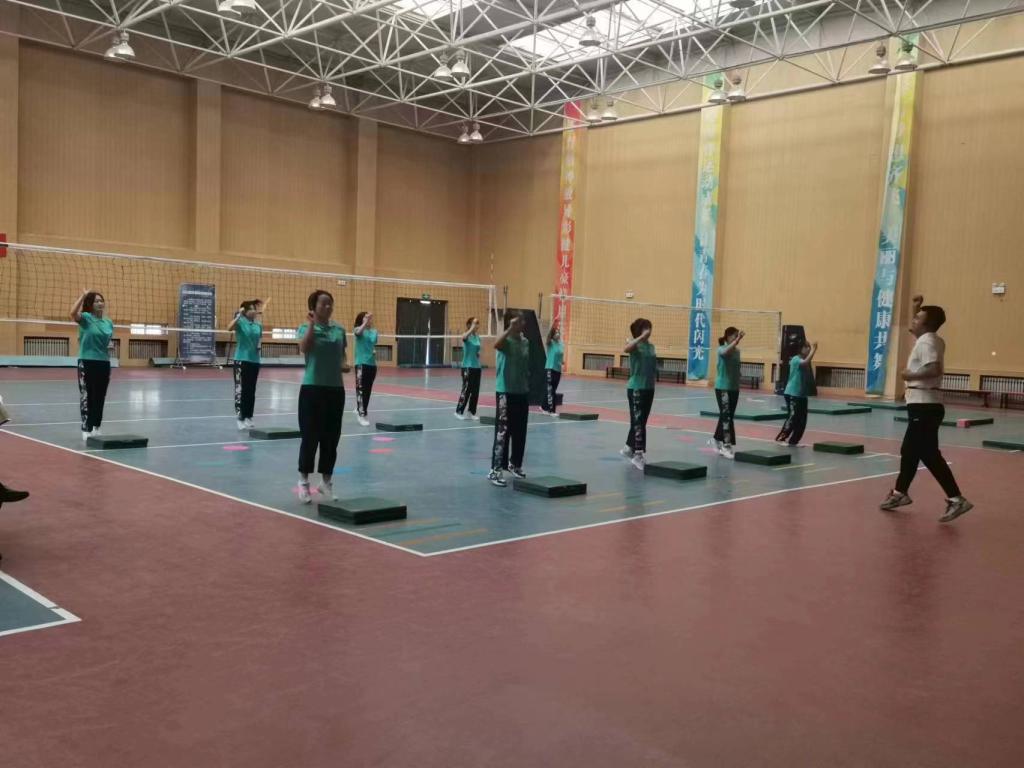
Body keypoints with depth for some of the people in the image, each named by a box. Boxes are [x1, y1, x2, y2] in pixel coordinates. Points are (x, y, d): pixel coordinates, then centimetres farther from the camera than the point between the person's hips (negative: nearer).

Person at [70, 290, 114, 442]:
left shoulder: (109, 322, 9)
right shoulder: (86, 318, -7)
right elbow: (73, 313, -29)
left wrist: (110, 346, 2)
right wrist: (83, 296, -26)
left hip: (104, 363, 5)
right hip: (87, 362, -5)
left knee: (100, 397, 11)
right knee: (87, 397, -1)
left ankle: (96, 428, 22)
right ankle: (86, 430, 4)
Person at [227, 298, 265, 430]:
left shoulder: (258, 325, 8)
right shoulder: (241, 322, -8)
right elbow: (229, 328, -30)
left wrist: (259, 346, 6)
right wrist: (238, 316, -36)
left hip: (254, 360, 6)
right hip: (241, 360, -6)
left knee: (251, 391, 10)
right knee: (240, 390, -5)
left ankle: (248, 417, 19)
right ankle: (240, 418, 0)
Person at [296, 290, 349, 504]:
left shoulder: (339, 329, 9)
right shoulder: (305, 328, -3)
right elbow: (304, 348, -23)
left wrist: (344, 365, -1)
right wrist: (311, 325, -22)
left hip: (335, 389, 4)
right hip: (312, 388, -4)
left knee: (331, 438, 8)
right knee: (310, 437, 0)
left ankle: (326, 481, 21)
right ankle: (304, 480, 15)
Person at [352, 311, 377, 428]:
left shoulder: (374, 331, 11)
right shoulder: (358, 329, -4)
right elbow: (359, 331, -30)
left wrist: (374, 351, 3)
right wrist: (366, 321, -44)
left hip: (372, 363, 6)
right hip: (361, 363, -6)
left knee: (368, 390, 11)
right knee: (361, 389, -9)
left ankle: (359, 409, 27)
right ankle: (362, 414, -8)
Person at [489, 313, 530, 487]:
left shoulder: (526, 342, 10)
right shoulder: (506, 341, -11)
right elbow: (496, 345, -36)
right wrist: (510, 329, -33)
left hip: (522, 392, 7)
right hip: (505, 391, -7)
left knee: (520, 432, 14)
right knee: (502, 432, -7)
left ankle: (514, 464, 30)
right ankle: (496, 470, -2)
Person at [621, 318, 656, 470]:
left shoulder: (651, 346, 11)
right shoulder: (635, 345, -10)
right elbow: (626, 349, -35)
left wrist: (653, 382, 14)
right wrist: (642, 337, -37)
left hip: (649, 388, 8)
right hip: (636, 388, -7)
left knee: (641, 421, 14)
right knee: (638, 421, -8)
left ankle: (629, 448, 29)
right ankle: (638, 454, -6)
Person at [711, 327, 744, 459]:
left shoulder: (737, 351, 9)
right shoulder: (722, 349, -11)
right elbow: (727, 351, -37)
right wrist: (738, 339, -45)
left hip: (734, 388, 7)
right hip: (722, 387, -7)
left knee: (728, 416, 13)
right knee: (726, 416, -12)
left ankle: (718, 441, 27)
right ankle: (727, 445, -12)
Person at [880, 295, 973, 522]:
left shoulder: (927, 342, -16)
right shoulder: (929, 340, 13)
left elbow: (934, 369, -32)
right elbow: (916, 328, 35)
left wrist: (911, 375, -19)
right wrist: (917, 308, 22)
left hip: (924, 406, -10)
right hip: (922, 405, 10)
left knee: (929, 455, -10)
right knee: (909, 451, 18)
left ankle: (956, 500, -11)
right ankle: (900, 493, 29)